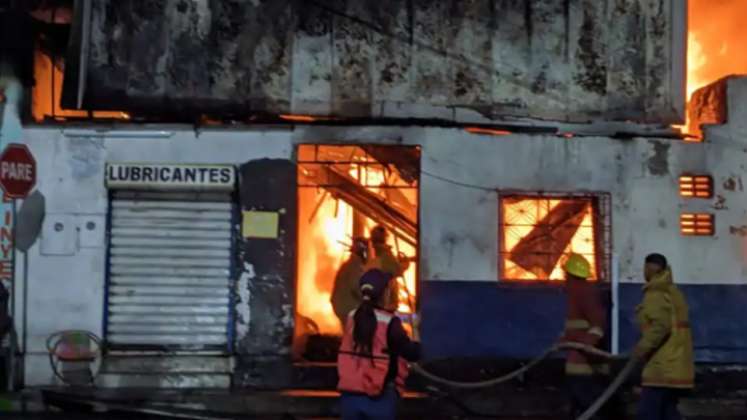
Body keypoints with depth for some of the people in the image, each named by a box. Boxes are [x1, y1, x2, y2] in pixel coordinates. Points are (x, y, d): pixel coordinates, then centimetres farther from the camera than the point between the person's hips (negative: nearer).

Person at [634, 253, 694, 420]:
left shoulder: (656, 294, -13)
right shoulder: (673, 292, 19)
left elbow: (660, 326, -24)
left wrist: (642, 349, -18)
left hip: (663, 366, -10)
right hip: (674, 365, 10)